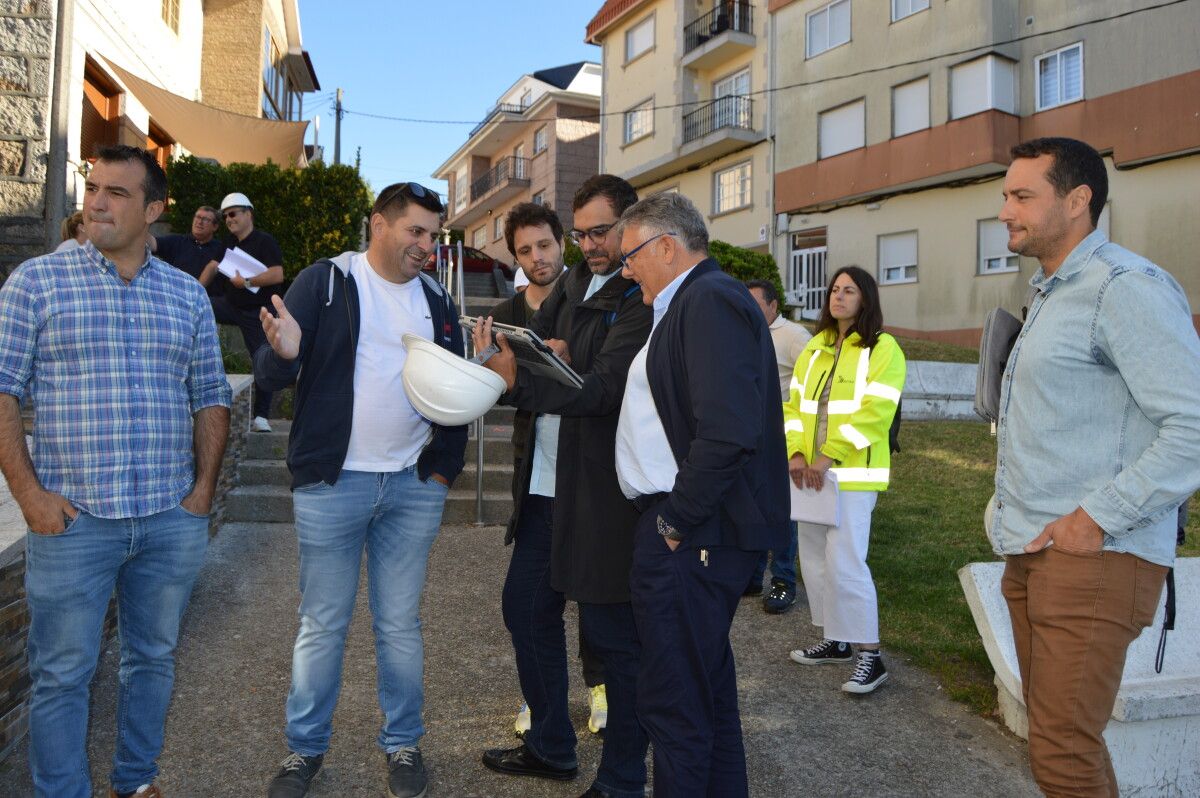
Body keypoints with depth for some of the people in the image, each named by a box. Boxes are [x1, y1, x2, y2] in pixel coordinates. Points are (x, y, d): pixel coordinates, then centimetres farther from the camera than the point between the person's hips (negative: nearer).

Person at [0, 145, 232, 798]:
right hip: (71, 519, -3)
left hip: (173, 521, 3)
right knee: (62, 675, 7)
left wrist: (203, 487, 3)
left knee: (154, 658, 16)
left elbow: (209, 399, 10)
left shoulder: (188, 294, 8)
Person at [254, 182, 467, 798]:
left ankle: (403, 744, 27)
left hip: (413, 490, 3)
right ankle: (305, 748, 26)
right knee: (322, 626, 7)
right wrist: (284, 353, -31)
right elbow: (269, 375, -8)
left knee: (399, 625, 11)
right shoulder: (325, 282, -2)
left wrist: (445, 468, 7)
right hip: (331, 485, -3)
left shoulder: (436, 302, 10)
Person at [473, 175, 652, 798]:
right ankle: (549, 747, 38)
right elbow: (531, 333, 11)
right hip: (550, 474, 9)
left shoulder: (644, 298, -13)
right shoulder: (574, 284, 13)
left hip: (607, 485, -8)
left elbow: (605, 389, -23)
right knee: (533, 607, 18)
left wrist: (517, 382, -34)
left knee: (612, 635, 3)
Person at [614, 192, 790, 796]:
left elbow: (726, 433, -26)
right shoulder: (695, 301, 18)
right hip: (697, 534, 11)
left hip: (692, 538, -11)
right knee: (709, 689, 21)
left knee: (673, 705, 0)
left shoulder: (710, 300, -14)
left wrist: (676, 522, -18)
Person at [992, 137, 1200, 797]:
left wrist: (1097, 518, -20)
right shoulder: (1051, 294, 17)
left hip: (1093, 555, -9)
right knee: (1048, 727, 17)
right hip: (1032, 549, 9)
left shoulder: (1126, 288, -13)